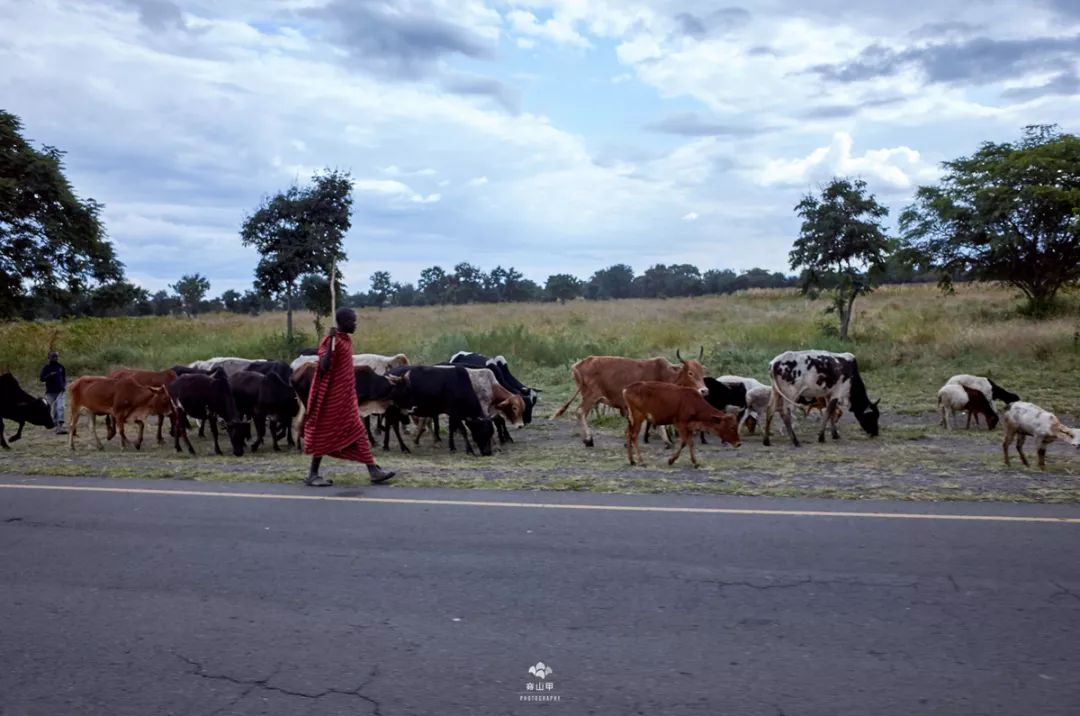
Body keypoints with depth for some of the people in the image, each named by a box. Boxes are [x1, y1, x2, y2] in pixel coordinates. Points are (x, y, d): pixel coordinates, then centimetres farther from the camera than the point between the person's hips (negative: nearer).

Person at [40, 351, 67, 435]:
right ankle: (56, 425, 26)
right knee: (52, 409, 8)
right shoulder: (46, 367, 0)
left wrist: (65, 385, 2)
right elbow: (42, 379, -5)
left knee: (60, 408, -14)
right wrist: (50, 375, -22)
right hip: (50, 392, -1)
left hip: (60, 391, 1)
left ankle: (60, 427, -22)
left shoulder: (61, 367, 7)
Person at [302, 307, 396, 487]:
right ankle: (312, 475, 10)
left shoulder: (347, 340, 10)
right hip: (332, 397, -9)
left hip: (346, 397, 9)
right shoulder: (330, 341, -15)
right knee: (325, 435, -1)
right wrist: (330, 341, -32)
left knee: (357, 432, 6)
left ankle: (373, 471, 6)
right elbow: (324, 367, -27)